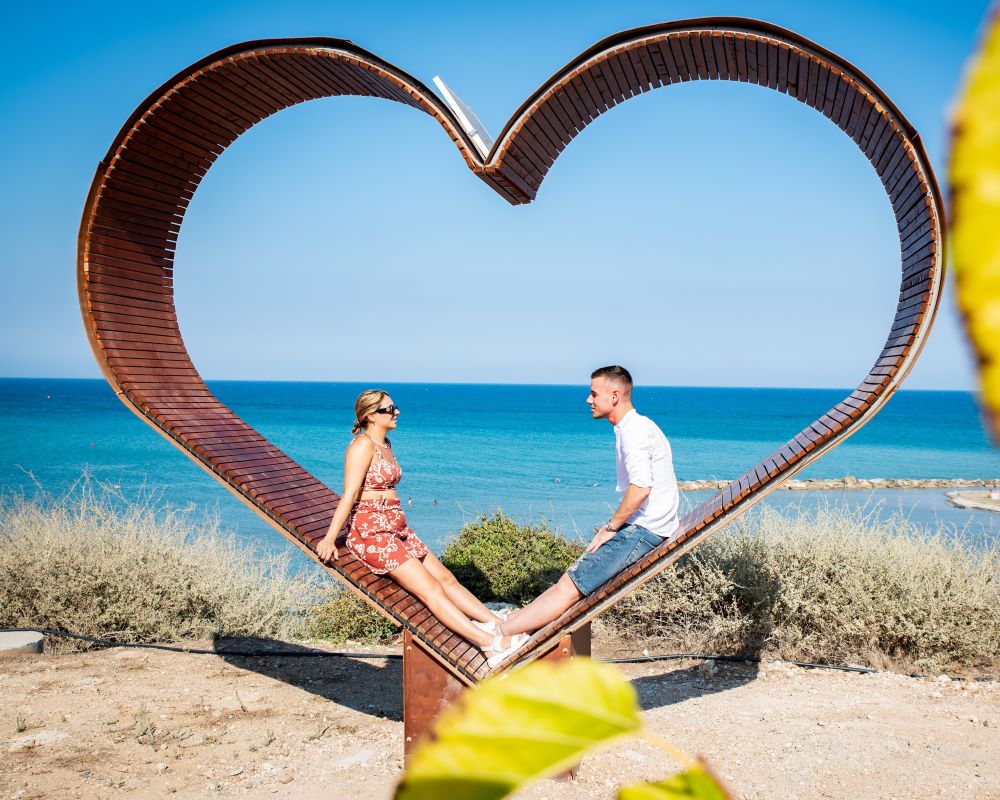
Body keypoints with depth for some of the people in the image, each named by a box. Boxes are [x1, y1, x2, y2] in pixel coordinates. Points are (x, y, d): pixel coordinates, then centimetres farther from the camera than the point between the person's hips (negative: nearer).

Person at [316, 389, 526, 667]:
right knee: (431, 589, -14)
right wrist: (329, 538, -23)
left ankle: (499, 626, 2)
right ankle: (491, 645, -20)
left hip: (397, 530, 9)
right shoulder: (363, 445, -12)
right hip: (370, 533, -9)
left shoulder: (386, 444, 16)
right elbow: (349, 495, -19)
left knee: (447, 579, 3)